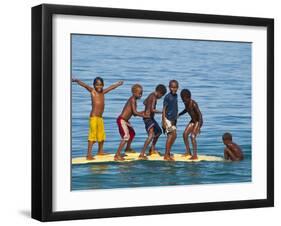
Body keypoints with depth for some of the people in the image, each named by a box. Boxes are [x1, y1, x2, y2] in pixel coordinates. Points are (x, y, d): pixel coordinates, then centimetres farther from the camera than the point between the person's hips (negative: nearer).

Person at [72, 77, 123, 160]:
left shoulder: (103, 92, 12)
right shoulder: (92, 91, -5)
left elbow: (111, 87, 28)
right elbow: (85, 85, -22)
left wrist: (119, 83, 44)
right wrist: (76, 80, -37)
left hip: (100, 117, 7)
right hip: (94, 117, -7)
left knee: (101, 135, 18)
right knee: (92, 135, -11)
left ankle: (100, 151, 35)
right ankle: (89, 154, -12)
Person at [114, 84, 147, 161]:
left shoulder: (133, 100, 12)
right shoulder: (132, 100, -17)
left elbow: (134, 113, 16)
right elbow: (135, 113, -22)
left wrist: (143, 112, 8)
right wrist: (143, 116, -15)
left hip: (125, 121, 11)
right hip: (121, 120, -11)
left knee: (132, 133, 28)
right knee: (126, 136, -20)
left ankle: (128, 148, 51)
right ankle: (117, 155, -22)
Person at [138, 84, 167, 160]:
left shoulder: (151, 95, 13)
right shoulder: (154, 97, -18)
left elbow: (145, 102, 31)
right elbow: (152, 110, -26)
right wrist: (161, 112, -19)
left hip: (150, 118, 11)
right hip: (148, 118, -11)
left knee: (159, 132, 26)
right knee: (151, 135, -23)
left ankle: (152, 149, 38)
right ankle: (142, 154, -29)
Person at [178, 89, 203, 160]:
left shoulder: (193, 104, -27)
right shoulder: (186, 103, -3)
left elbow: (199, 114, -29)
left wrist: (199, 126, -35)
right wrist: (179, 115, 10)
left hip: (198, 121, -9)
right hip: (192, 121, 9)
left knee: (193, 136, -18)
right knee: (185, 134, 5)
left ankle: (195, 155, -14)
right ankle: (188, 152, 18)